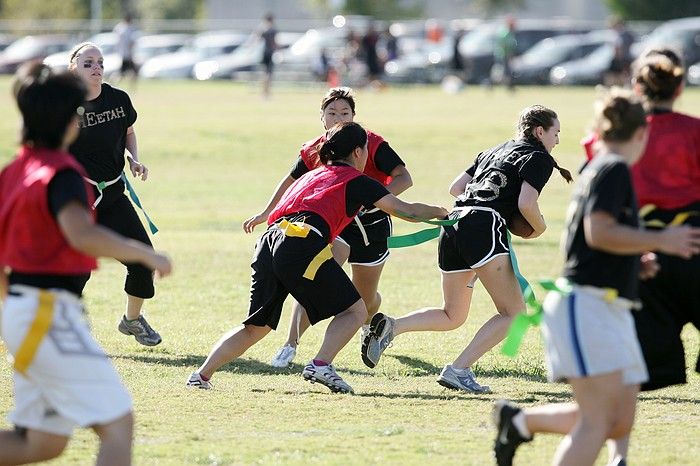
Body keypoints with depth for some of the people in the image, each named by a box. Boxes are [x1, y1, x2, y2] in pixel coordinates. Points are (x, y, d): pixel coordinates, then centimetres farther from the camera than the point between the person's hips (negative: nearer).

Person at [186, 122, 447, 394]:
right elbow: (405, 210, 14)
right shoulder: (356, 181, 14)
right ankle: (321, 365, -14)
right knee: (355, 310, 6)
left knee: (256, 327, 18)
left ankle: (202, 375, 8)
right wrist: (439, 212, 29)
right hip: (303, 246, -7)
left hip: (268, 243, 7)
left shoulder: (311, 176, 32)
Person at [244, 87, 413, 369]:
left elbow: (404, 178, -22)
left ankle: (370, 325, 50)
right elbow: (291, 181, 14)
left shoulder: (372, 145, -16)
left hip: (373, 224, -1)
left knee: (366, 299, 12)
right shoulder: (313, 152, -5)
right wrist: (266, 213, 19)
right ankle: (291, 344, -23)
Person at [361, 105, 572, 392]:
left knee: (452, 317, 18)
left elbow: (456, 187, 25)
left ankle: (389, 327, -1)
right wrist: (539, 228, 9)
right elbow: (526, 203, -9)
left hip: (453, 225, 8)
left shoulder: (494, 152, 29)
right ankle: (458, 370, -14)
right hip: (484, 226, -8)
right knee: (514, 313, -4)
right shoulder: (539, 157, 5)